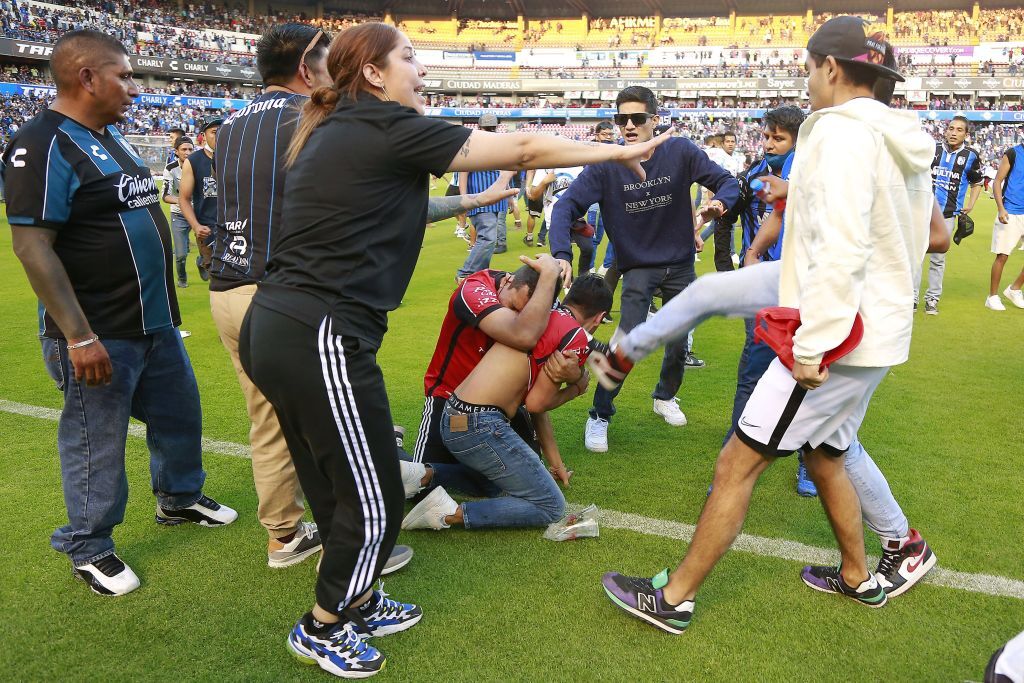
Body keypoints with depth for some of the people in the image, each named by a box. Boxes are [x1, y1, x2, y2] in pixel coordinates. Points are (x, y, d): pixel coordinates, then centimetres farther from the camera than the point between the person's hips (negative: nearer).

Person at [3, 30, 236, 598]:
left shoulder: (112, 136, 11)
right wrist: (79, 337, -24)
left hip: (155, 322, 9)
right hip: (99, 336, -9)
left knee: (179, 413, 21)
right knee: (96, 443, 6)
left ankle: (180, 498, 44)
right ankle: (88, 549, 25)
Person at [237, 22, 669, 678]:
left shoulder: (336, 131, 16)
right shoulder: (387, 128, -10)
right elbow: (519, 148, -6)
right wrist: (618, 151, 5)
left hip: (272, 329, 10)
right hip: (321, 337, -10)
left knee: (336, 490, 22)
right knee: (375, 503, 5)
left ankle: (359, 604, 40)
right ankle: (321, 630, 26)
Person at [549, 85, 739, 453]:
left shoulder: (681, 151, -14)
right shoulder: (606, 164, -18)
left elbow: (727, 181, -9)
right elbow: (566, 206, -23)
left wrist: (719, 202, -33)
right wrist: (561, 254, -39)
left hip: (680, 264, 3)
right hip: (638, 266, -3)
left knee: (679, 344, 15)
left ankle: (665, 397, 44)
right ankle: (599, 416, 3)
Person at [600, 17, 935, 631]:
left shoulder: (841, 130, -16)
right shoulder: (904, 143, 13)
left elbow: (841, 246, -27)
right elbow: (925, 238, 19)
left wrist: (814, 341, -25)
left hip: (835, 339, -10)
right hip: (879, 333, 10)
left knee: (739, 462, -4)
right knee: (825, 455, 26)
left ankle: (674, 598, 6)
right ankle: (858, 577, 42)